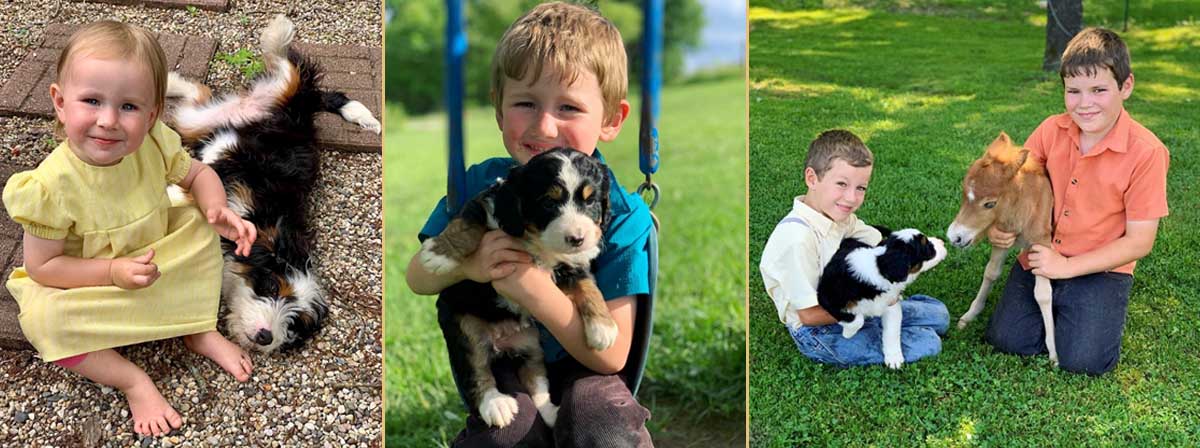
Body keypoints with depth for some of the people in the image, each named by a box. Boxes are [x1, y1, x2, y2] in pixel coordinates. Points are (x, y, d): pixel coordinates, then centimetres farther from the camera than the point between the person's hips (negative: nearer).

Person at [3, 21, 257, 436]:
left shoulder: (154, 143, -21)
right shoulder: (54, 183, -32)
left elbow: (198, 174, 0)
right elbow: (40, 266, -22)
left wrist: (217, 209, -22)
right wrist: (114, 272, -33)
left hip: (155, 260, 5)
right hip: (86, 286, -4)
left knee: (199, 226, -10)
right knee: (42, 319, -30)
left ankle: (201, 330, 0)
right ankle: (131, 379, -12)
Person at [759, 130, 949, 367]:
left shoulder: (837, 215, -4)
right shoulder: (797, 238, -31)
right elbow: (810, 314, -25)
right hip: (819, 333, -8)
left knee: (938, 315, 15)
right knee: (928, 344, -11)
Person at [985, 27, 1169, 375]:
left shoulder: (1146, 152, -18)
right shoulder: (1052, 130, -7)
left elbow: (1139, 241, -15)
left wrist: (1066, 267, -20)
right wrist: (995, 224, -16)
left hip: (1101, 269, -3)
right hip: (1041, 256, 3)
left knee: (1083, 359, -17)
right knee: (1007, 339, -9)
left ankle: (1101, 307, 14)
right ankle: (1056, 304, 19)